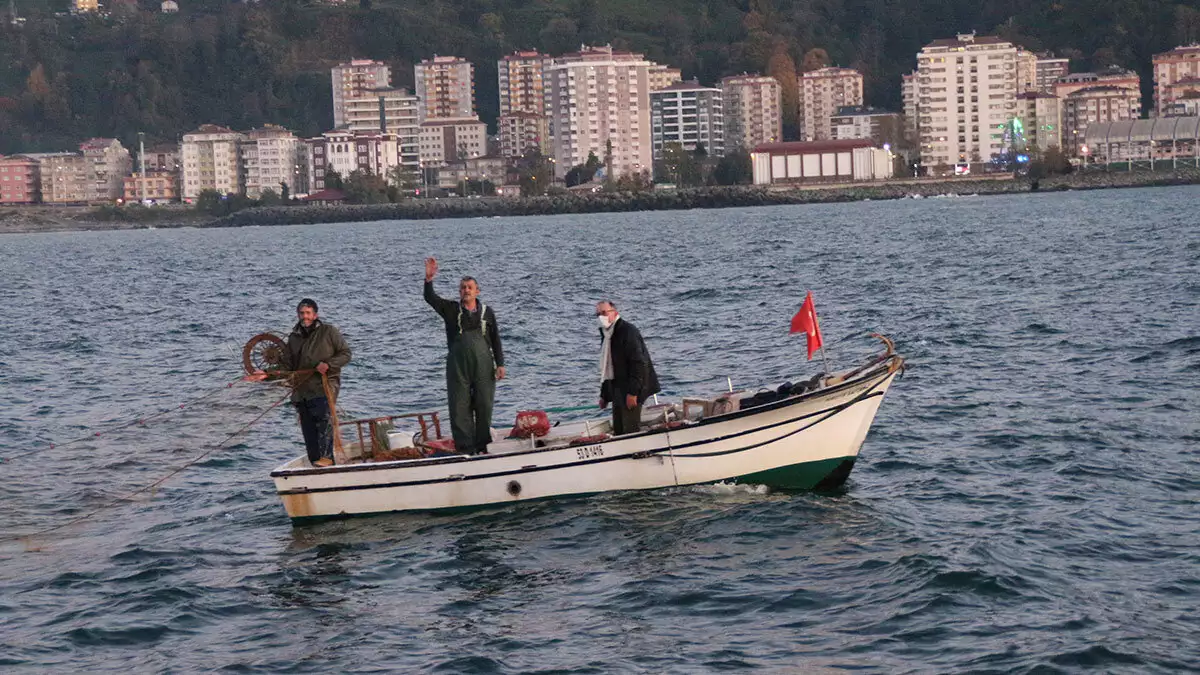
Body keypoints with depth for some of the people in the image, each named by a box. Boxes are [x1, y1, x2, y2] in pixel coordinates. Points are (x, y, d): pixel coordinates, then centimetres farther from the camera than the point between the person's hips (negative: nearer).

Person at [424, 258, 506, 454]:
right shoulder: (451, 309, 6)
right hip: (457, 366, 0)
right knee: (460, 408, -2)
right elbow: (430, 298, -7)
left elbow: (496, 340, 10)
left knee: (484, 406, 3)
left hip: (483, 366, 0)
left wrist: (500, 364, 3)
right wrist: (429, 279, -24)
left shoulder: (486, 312, 8)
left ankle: (482, 446, 13)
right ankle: (465, 448, 1)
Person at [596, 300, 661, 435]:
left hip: (631, 390, -9)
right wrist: (604, 395, 20)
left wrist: (632, 392, -24)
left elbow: (638, 363, -20)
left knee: (631, 430, -10)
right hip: (617, 389, 9)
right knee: (618, 431, 9)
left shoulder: (628, 331, -14)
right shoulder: (606, 334, 16)